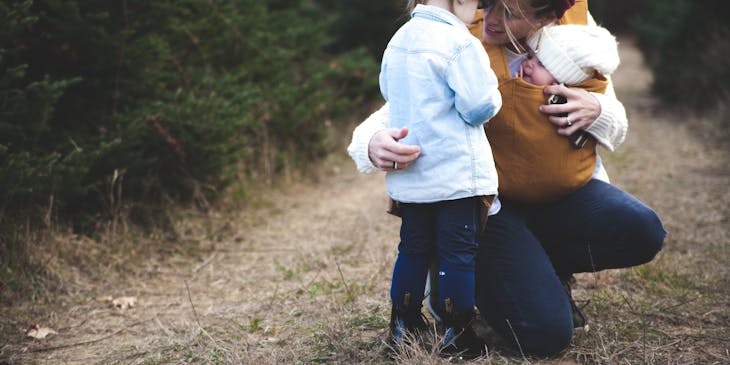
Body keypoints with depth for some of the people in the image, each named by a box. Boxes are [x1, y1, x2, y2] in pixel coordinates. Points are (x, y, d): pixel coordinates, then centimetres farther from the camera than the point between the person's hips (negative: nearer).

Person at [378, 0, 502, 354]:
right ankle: (456, 333, 7)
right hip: (456, 174, -7)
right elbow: (479, 106, -16)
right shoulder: (460, 43, -14)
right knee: (459, 252, 2)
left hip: (408, 175, 7)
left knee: (413, 248, 17)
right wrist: (493, 93, 4)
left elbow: (388, 91, 23)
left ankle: (402, 325, 23)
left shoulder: (398, 40, 10)